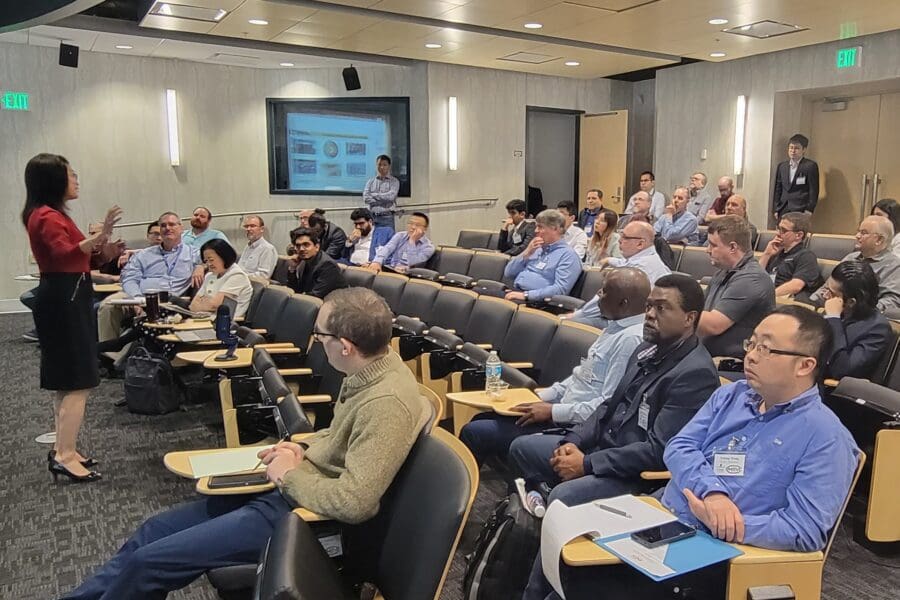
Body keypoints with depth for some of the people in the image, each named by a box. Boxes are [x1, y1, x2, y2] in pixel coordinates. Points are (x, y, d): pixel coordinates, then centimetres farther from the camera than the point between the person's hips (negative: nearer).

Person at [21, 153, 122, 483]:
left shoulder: (52, 215, 18)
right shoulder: (47, 217, -15)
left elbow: (72, 258, 21)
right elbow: (65, 255, -32)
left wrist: (102, 252, 5)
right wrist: (99, 236, -46)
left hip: (66, 300, 11)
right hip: (63, 302, -11)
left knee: (67, 383, 14)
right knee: (79, 383, -10)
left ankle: (63, 450, 22)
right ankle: (65, 457, -7)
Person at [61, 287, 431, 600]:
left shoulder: (386, 403, -30)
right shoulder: (372, 369, 0)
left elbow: (353, 503, -33)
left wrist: (291, 475, -17)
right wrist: (302, 449, 1)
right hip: (286, 490, 10)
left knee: (146, 563, -3)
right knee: (155, 530, 15)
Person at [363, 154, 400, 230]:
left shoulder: (394, 181, 4)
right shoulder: (370, 181, 12)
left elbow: (391, 196, -11)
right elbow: (365, 198, -1)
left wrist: (373, 195, -2)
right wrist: (383, 201, -8)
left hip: (387, 217, -2)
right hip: (372, 217, 3)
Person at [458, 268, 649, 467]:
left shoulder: (631, 339, -21)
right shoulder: (615, 328, 10)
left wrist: (552, 411, -19)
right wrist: (540, 397, 8)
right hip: (560, 415, 10)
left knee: (475, 433, -10)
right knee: (482, 419, 12)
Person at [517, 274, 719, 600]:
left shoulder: (695, 373, -21)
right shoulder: (649, 350, 8)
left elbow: (658, 451, -25)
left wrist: (587, 464, -22)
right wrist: (574, 441, -2)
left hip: (641, 475, -10)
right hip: (604, 446, 10)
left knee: (562, 498, -30)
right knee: (521, 448, 8)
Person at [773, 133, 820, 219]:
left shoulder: (810, 166, -1)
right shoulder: (781, 166, 14)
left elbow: (814, 190, -3)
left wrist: (809, 209, -8)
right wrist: (776, 209, 10)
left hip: (800, 210, -4)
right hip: (783, 210, 5)